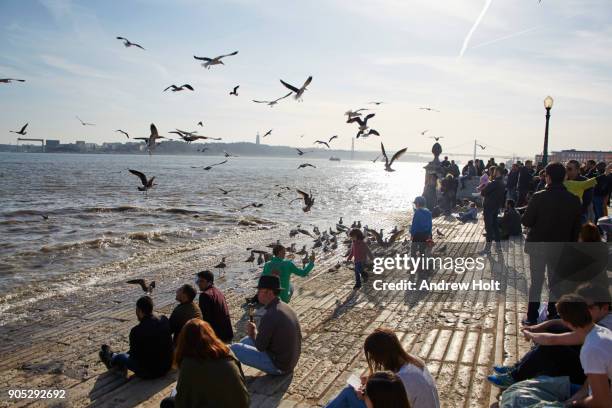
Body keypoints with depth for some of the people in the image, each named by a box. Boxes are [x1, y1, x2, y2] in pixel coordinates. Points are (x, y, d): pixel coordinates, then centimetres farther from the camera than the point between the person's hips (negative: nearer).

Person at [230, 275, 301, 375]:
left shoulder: (269, 316, -27)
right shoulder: (285, 307, 2)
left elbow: (260, 346, -18)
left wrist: (252, 333, 0)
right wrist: (256, 332, 5)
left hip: (277, 366, -9)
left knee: (234, 349, -2)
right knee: (249, 339, 25)